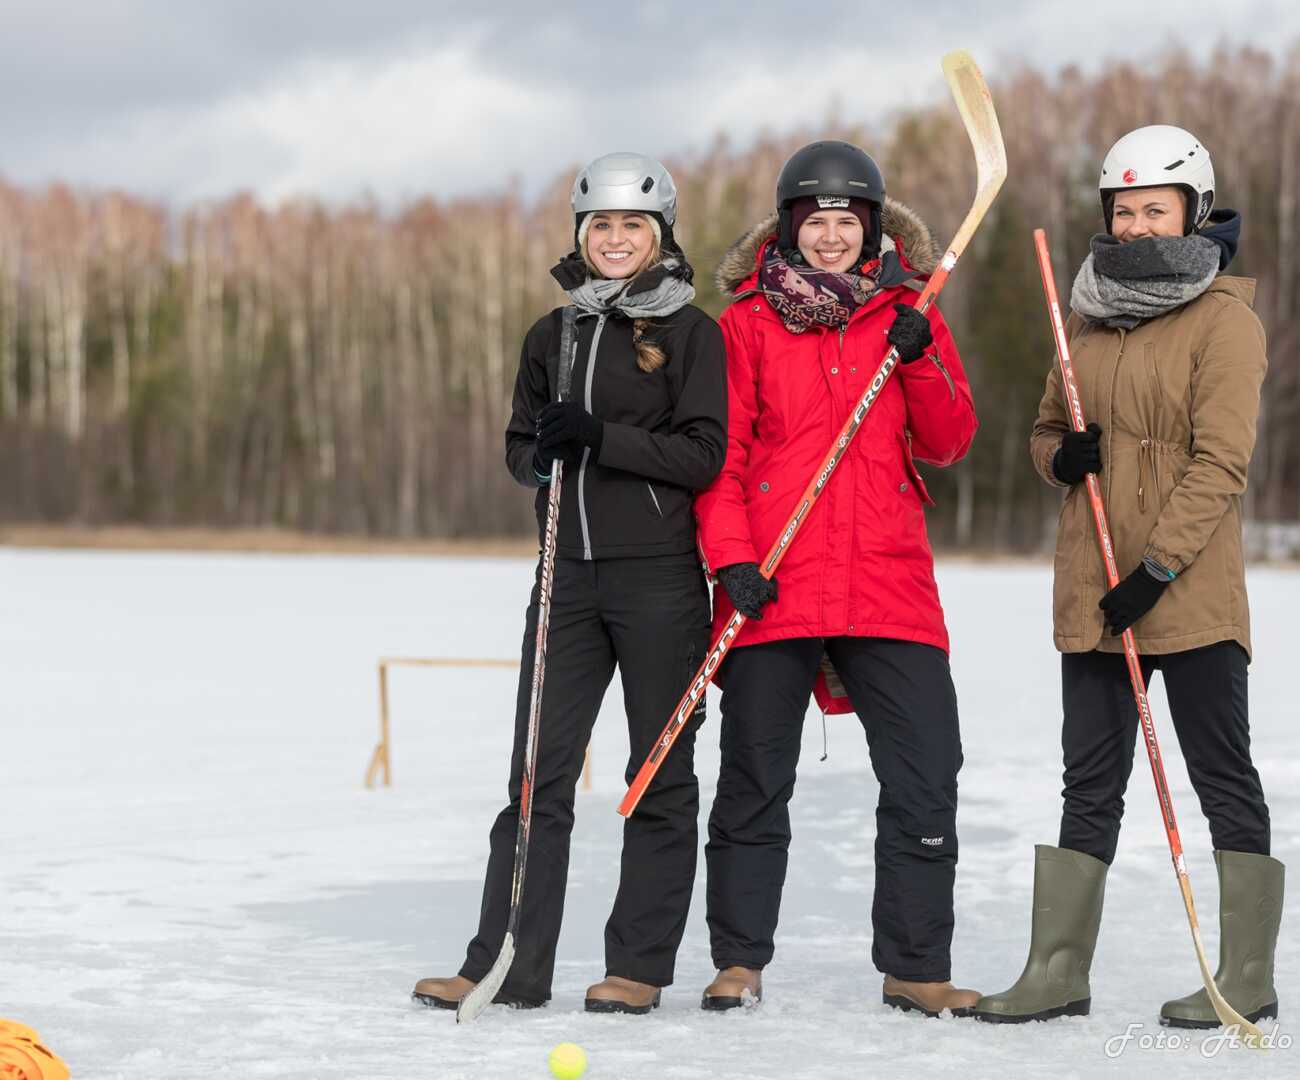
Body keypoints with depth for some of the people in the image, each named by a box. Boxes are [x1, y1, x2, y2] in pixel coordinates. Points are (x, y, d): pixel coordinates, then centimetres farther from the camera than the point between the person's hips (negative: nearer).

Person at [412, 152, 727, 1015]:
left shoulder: (690, 330, 0)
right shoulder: (553, 335, 14)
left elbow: (703, 455, -8)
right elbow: (521, 448, 18)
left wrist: (600, 437, -17)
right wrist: (545, 452, -5)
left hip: (660, 577, -4)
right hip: (570, 572, 4)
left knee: (660, 772, 2)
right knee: (540, 770, 1)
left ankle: (640, 965, 9)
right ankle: (508, 965, 3)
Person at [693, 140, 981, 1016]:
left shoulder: (908, 316, 11)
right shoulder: (748, 322, 5)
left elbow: (949, 443, 7)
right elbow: (720, 450, 2)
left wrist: (921, 361, -10)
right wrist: (731, 555, -9)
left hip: (889, 580, 2)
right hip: (774, 583, -1)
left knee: (926, 774, -2)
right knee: (755, 780, 5)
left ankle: (915, 967, 8)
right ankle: (739, 960, 17)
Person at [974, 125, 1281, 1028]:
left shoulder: (1224, 319, -7)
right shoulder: (1090, 317, 14)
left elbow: (1219, 462, -14)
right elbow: (1048, 429, 23)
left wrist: (1156, 567, -20)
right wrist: (1064, 456, -1)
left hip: (1191, 591, -7)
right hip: (1092, 595, 7)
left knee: (1224, 777, 0)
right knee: (1090, 783, 9)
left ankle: (1248, 975, 6)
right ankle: (1059, 970, 13)